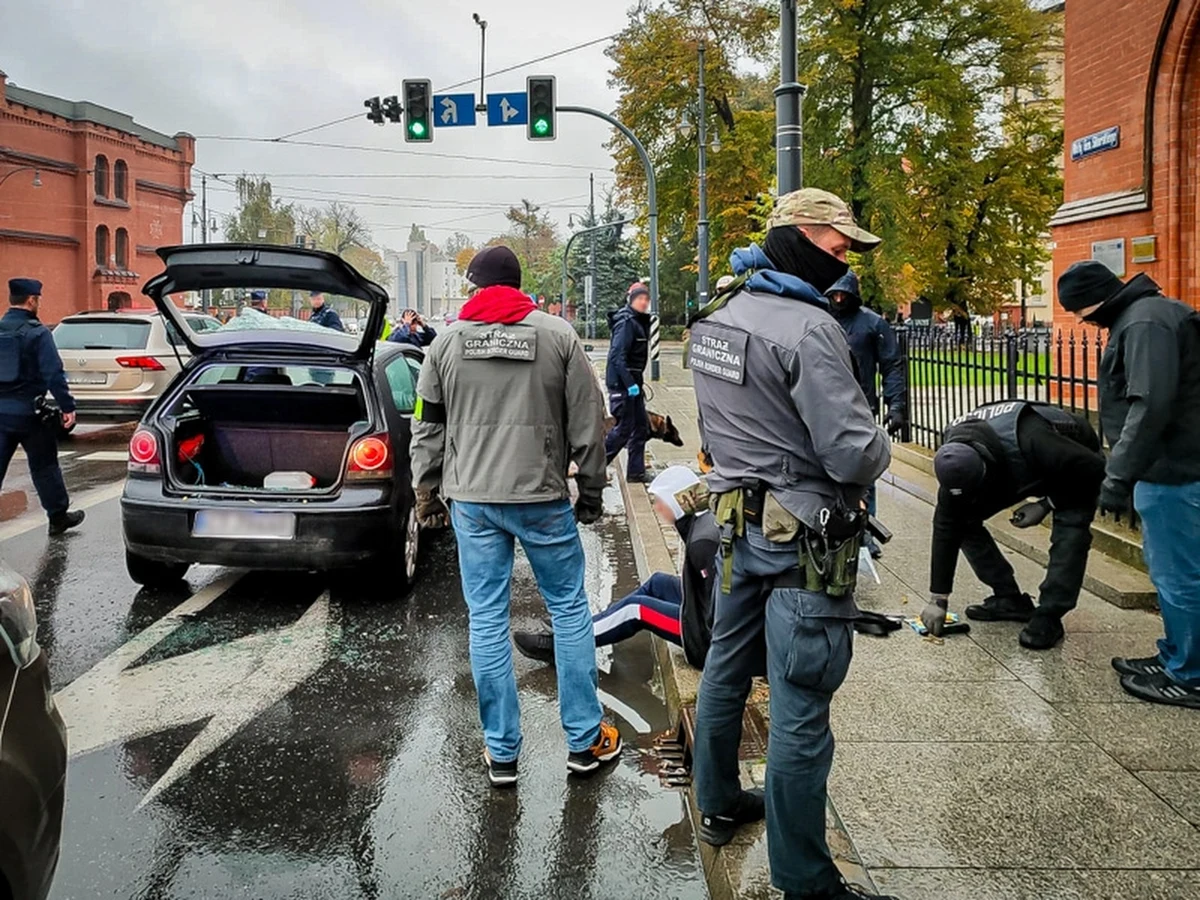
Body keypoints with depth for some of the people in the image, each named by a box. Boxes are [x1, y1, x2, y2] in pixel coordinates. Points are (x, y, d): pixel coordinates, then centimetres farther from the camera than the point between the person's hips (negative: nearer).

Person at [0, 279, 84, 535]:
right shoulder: (37, 333, -12)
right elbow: (54, 373, -18)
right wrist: (67, 406, -15)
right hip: (28, 411, -5)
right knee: (44, 466, 8)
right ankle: (58, 516, 19)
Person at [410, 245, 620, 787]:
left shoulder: (447, 343, 4)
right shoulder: (558, 335, -1)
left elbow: (427, 427, 9)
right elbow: (587, 422, 0)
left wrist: (425, 491, 21)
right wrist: (590, 492, 10)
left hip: (472, 501, 2)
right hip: (542, 497, -1)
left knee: (487, 620, 7)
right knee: (569, 610, 10)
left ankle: (501, 752, 15)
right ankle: (585, 741, 17)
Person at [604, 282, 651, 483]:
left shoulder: (640, 322, 13)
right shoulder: (626, 322, -16)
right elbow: (617, 356, -23)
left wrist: (637, 383, 14)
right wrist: (630, 384, -26)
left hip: (632, 382, 10)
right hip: (621, 383, -10)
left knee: (640, 427, 11)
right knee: (625, 428, -5)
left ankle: (636, 472, 16)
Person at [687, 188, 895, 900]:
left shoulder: (717, 320, 8)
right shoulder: (809, 328, -20)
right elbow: (854, 456, -22)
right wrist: (879, 443, -2)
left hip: (737, 520, 9)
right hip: (803, 539, -9)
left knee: (727, 670, 22)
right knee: (800, 714, 0)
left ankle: (719, 806, 42)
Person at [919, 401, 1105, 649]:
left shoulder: (1029, 441, -45)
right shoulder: (956, 463, -27)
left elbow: (1093, 467, -31)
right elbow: (946, 528, -22)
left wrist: (1047, 504, -26)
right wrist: (937, 599, -20)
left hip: (1075, 472, -5)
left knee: (1071, 526, -31)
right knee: (964, 520, -9)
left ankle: (1048, 617, -20)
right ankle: (1009, 599, 3)